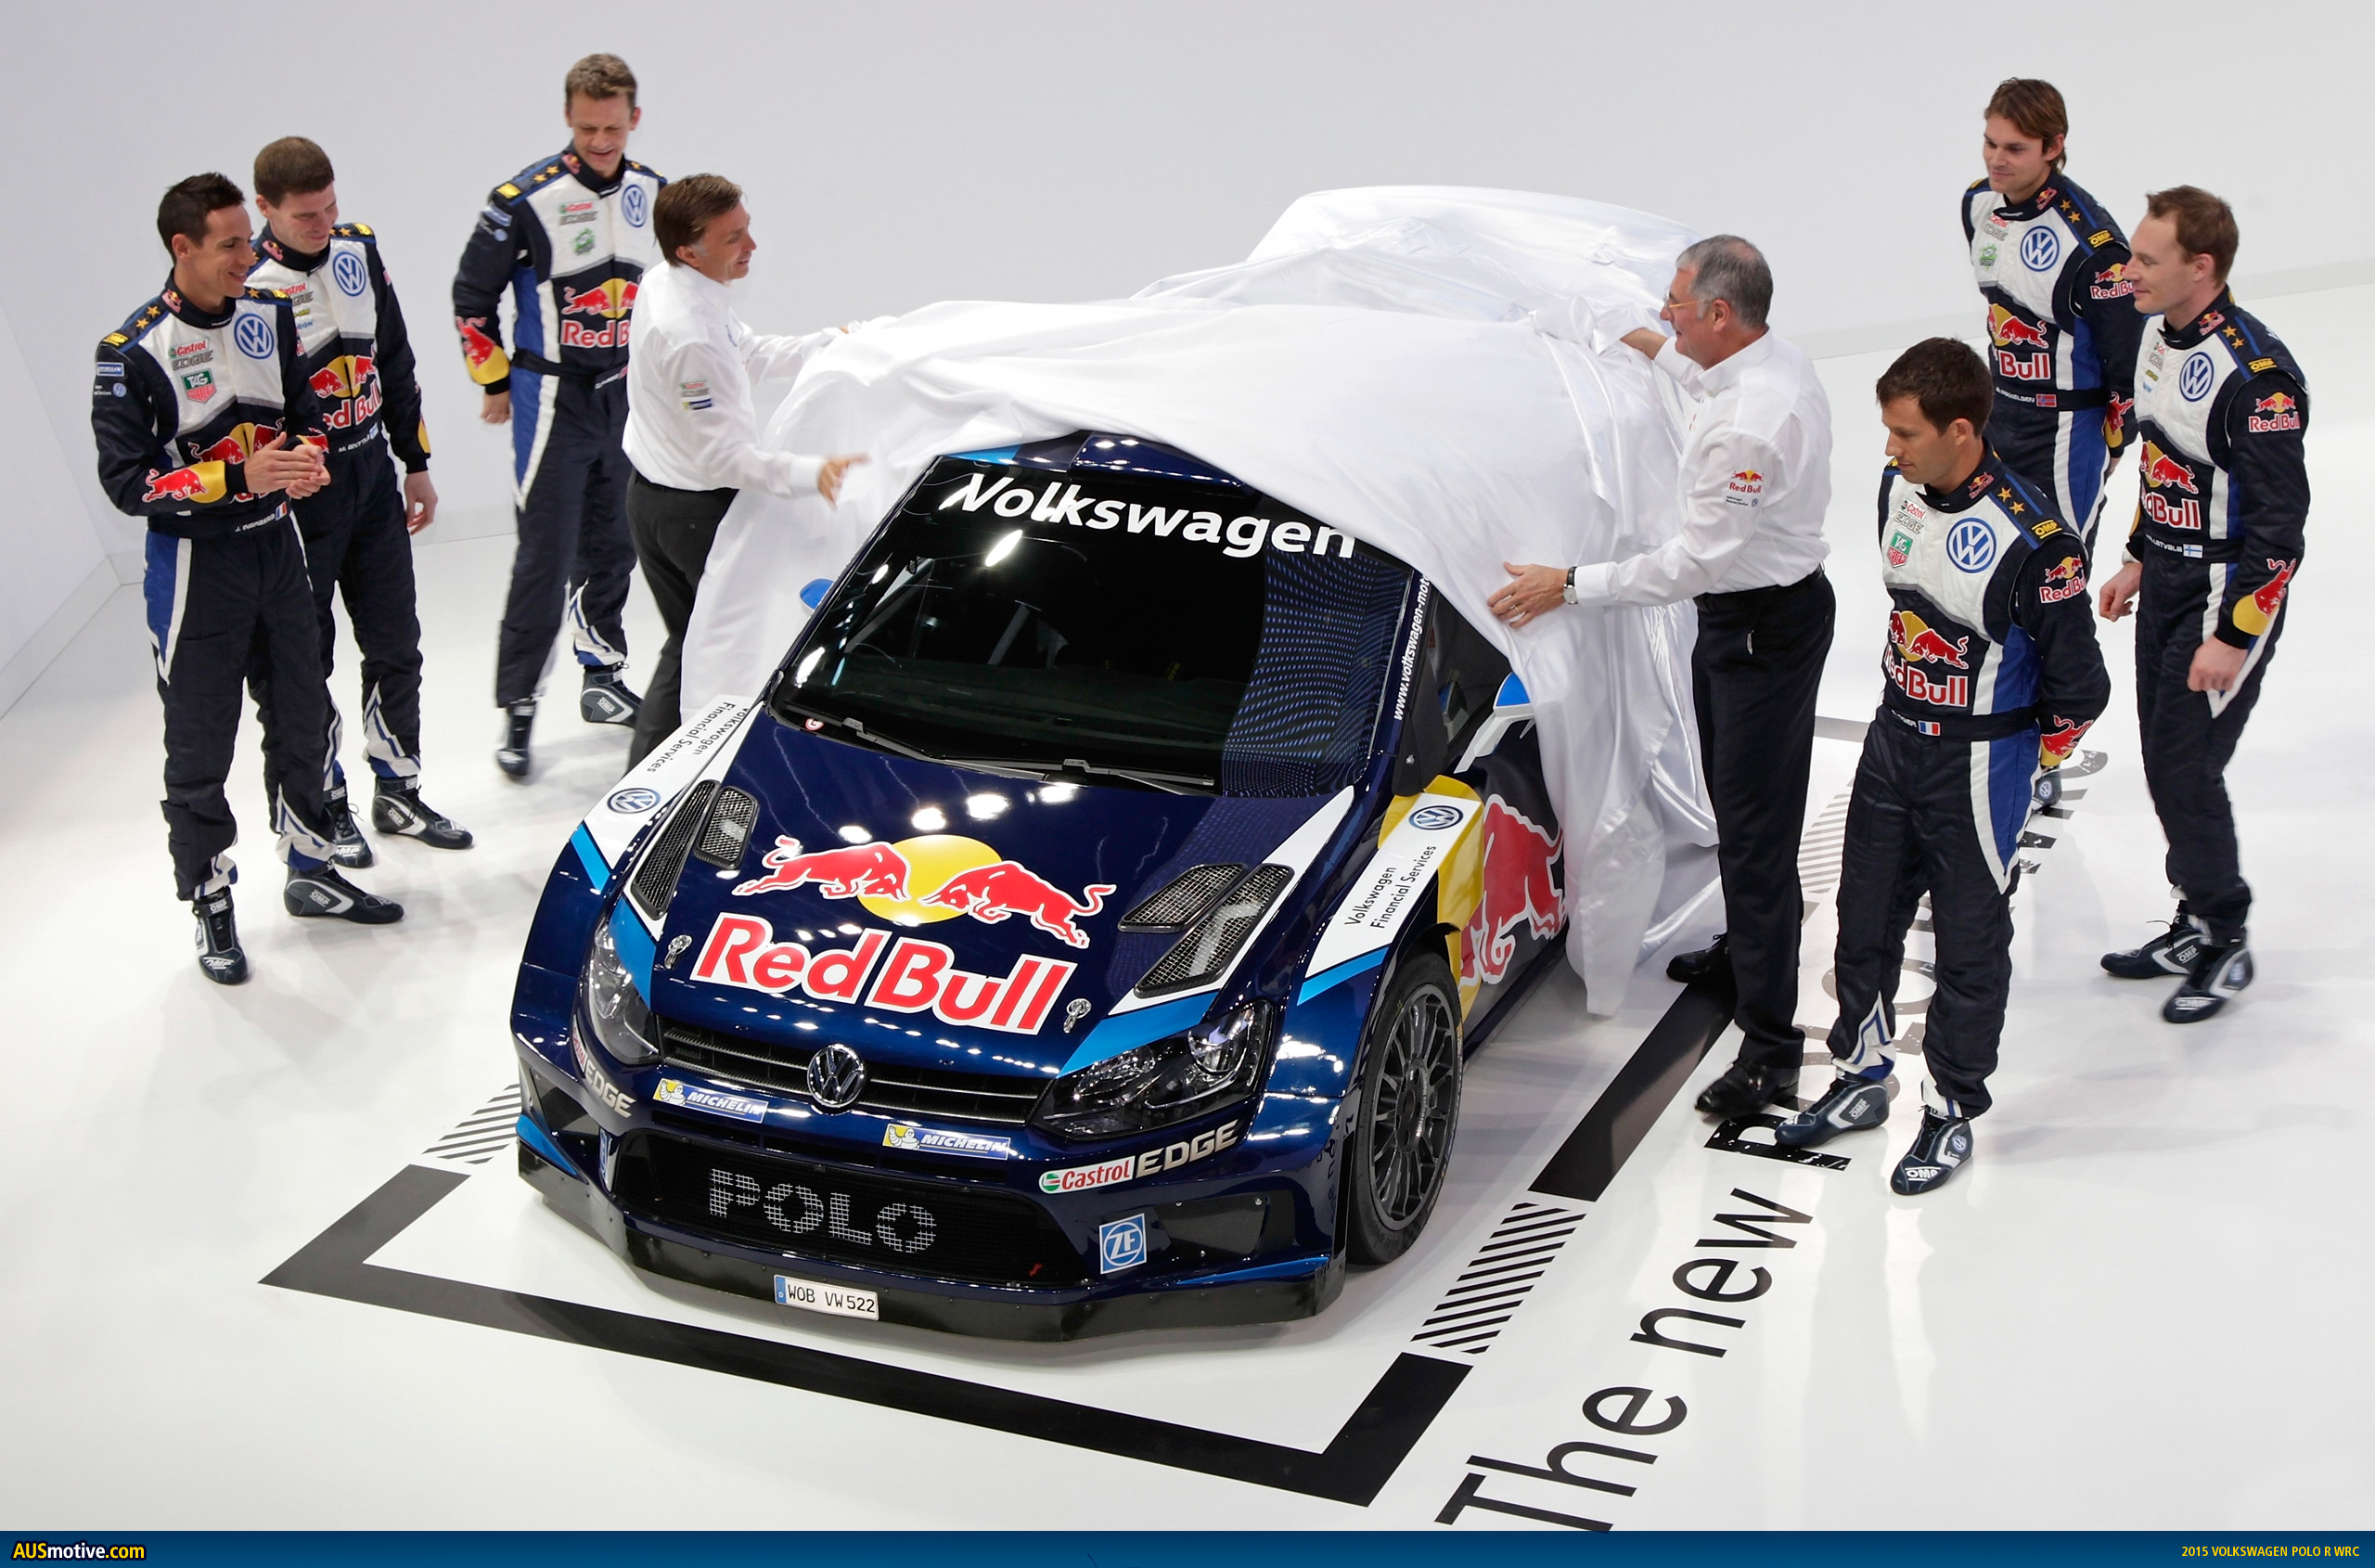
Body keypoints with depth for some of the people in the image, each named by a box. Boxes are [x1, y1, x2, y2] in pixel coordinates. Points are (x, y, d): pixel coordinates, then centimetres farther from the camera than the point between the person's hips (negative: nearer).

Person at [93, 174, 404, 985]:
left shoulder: (269, 314, 2)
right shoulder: (133, 351, -18)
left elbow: (303, 409, 14)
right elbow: (127, 481, -19)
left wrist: (307, 453, -9)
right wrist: (237, 478, -28)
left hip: (276, 546, 6)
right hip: (194, 562, -6)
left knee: (299, 722, 17)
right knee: (200, 750, 3)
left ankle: (310, 872, 34)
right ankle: (212, 908, 18)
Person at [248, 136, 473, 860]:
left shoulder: (359, 250, 2)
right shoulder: (245, 285, -18)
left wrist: (416, 462, 14)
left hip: (373, 478, 6)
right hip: (297, 496, -6)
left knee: (396, 648, 13)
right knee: (307, 664, 7)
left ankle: (398, 789, 28)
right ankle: (327, 806, 22)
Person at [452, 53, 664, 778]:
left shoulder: (655, 195, 3)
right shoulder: (527, 200, -14)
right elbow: (473, 295, -5)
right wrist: (495, 383, -1)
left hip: (629, 396, 6)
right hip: (553, 398, -5)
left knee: (613, 547, 15)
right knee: (546, 558, -8)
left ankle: (603, 678, 30)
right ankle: (518, 710, -2)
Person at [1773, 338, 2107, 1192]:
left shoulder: (2031, 541, -26)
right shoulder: (1899, 488, -4)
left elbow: (2078, 686, -17)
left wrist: (2022, 752, -4)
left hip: (1978, 766, -7)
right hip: (1894, 737, 7)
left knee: (1970, 940, 8)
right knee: (1866, 914, 17)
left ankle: (1950, 1112, 24)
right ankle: (1861, 1077, 36)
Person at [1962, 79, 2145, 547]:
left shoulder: (2091, 242, -26)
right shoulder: (1979, 202, -1)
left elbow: (2129, 355, -18)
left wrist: (2112, 444, -10)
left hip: (2069, 427, -8)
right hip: (1999, 416, 8)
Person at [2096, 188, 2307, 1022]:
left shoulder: (2254, 375, -25)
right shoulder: (2160, 335, 4)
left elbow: (2278, 523, -23)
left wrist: (2232, 636, -22)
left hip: (2229, 595, -9)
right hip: (2167, 580, 9)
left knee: (2186, 768, -5)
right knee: (2163, 759, 14)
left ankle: (2226, 944, 13)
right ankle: (2196, 922, 29)